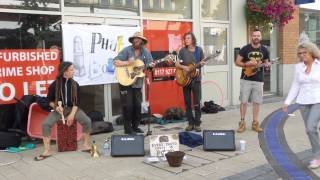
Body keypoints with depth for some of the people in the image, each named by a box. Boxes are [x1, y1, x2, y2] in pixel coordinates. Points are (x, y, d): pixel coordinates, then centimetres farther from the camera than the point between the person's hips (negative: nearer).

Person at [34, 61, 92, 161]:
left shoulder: (75, 84, -1)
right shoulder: (55, 84, -7)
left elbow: (76, 102, -2)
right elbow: (49, 100, 2)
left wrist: (72, 114, -16)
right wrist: (55, 107, -18)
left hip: (72, 108, 1)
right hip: (59, 109, -1)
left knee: (87, 121, -23)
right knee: (46, 124, -26)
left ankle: (86, 145, -4)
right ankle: (47, 151, -14)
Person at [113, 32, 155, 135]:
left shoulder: (146, 52, 5)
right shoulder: (127, 50, -8)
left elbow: (150, 64, 3)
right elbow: (115, 62, -12)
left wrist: (151, 65, -19)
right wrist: (128, 63, -23)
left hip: (138, 83, 4)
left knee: (137, 105, 8)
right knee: (128, 105, -3)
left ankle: (135, 126, 22)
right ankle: (128, 129, 6)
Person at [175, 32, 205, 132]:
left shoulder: (199, 50, 2)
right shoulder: (182, 50, 3)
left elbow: (202, 62, 9)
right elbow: (176, 64, 3)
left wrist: (202, 64, -14)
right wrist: (183, 67, -15)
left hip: (196, 79, -1)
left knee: (197, 103, -3)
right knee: (187, 103, 5)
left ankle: (197, 124, 6)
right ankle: (191, 123, 14)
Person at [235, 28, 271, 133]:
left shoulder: (264, 50, 5)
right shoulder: (245, 49, -4)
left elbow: (265, 62, 16)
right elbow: (237, 62, -2)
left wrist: (267, 64, -8)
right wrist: (247, 64, -18)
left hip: (258, 80, 3)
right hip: (246, 79, -2)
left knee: (257, 102, 6)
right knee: (243, 101, -1)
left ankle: (255, 123, 15)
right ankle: (242, 123, 8)